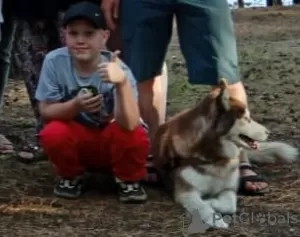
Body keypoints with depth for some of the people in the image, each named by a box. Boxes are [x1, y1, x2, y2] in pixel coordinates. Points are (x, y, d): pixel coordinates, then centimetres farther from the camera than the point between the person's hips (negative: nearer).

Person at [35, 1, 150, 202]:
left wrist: (122, 83, -55)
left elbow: (129, 124, -37)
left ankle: (128, 180, 0)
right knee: (52, 134, -29)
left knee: (135, 137, -32)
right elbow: (45, 111, -14)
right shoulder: (54, 61, -19)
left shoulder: (117, 69, -26)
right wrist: (75, 105, -35)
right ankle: (71, 177, 3)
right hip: (76, 140, 2)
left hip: (112, 142, -1)